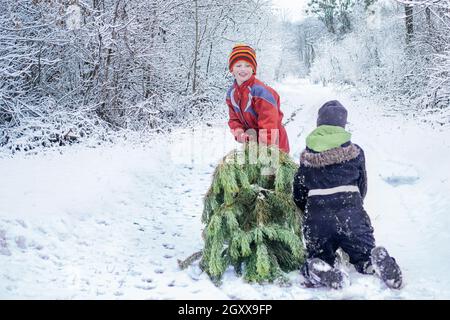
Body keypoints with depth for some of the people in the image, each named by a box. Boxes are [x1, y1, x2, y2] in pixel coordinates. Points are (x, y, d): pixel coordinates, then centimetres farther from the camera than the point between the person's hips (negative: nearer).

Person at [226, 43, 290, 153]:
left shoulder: (260, 91, -25)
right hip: (251, 142, 7)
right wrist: (239, 133, -15)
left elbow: (269, 121, -27)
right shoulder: (231, 93, 0)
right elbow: (234, 119, 6)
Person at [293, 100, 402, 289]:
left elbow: (298, 195, 10)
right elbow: (362, 188, 14)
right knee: (364, 254, 15)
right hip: (351, 213, 0)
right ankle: (377, 261, -22)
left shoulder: (307, 156, 6)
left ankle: (317, 269, -21)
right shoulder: (354, 152, 6)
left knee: (318, 258, 17)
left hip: (317, 217, 1)